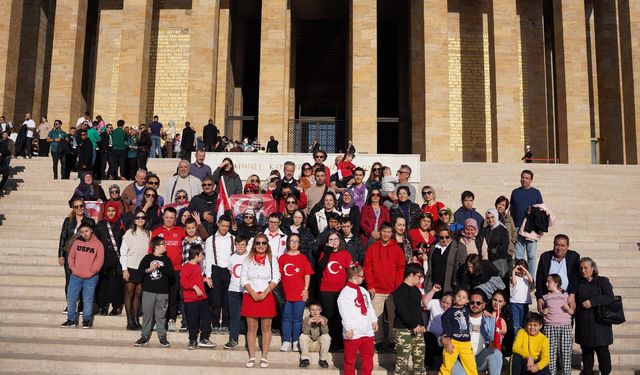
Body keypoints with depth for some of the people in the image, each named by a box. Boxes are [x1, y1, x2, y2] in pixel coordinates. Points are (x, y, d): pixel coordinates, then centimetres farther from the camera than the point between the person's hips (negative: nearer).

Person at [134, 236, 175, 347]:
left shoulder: (166, 259, 9)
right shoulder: (147, 258, 4)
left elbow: (171, 273, -2)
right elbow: (140, 271, 1)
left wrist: (160, 267, -12)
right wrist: (149, 270, -14)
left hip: (163, 292, 1)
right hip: (148, 291, -1)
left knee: (161, 315, 4)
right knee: (147, 314, 2)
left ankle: (162, 336, 11)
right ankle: (145, 336, 10)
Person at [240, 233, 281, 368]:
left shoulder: (272, 259, 5)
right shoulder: (248, 259, 8)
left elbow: (276, 279, -2)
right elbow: (243, 279, 1)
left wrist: (264, 293, -12)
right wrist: (253, 294, -11)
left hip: (267, 296, -1)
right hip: (250, 296, 1)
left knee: (266, 328, 1)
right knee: (251, 328, 3)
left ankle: (264, 357, 7)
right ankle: (251, 357, 9)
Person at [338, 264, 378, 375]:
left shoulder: (363, 290, 13)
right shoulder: (345, 293, -12)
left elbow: (370, 307, 18)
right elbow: (344, 312, -16)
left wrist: (374, 320, 12)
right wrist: (348, 328, -18)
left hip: (367, 330, 7)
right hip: (353, 332, -7)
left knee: (368, 356, 14)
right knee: (350, 358, 4)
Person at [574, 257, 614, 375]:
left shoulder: (602, 281, 3)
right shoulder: (578, 284, 13)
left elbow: (610, 297, -10)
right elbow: (575, 301, 18)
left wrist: (592, 301, -18)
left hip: (599, 322, -3)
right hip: (583, 324, 3)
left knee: (602, 350, -2)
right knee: (586, 350, 7)